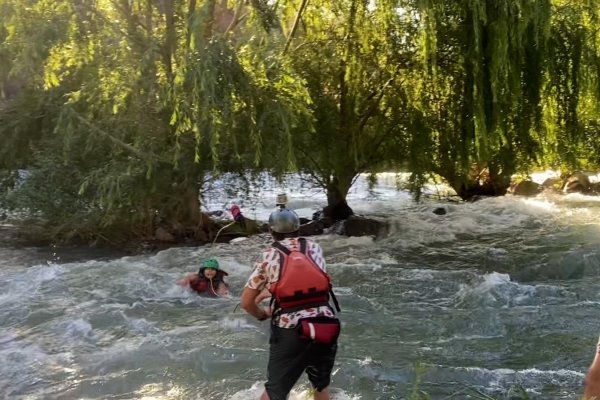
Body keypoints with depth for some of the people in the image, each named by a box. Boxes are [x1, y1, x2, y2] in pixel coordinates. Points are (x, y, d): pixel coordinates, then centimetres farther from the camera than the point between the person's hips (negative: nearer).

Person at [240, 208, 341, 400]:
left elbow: (246, 302, 4)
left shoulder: (269, 256, 3)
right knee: (322, 385, 25)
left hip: (290, 331, -2)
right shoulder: (314, 248, 10)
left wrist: (263, 314, 25)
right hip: (326, 327, 3)